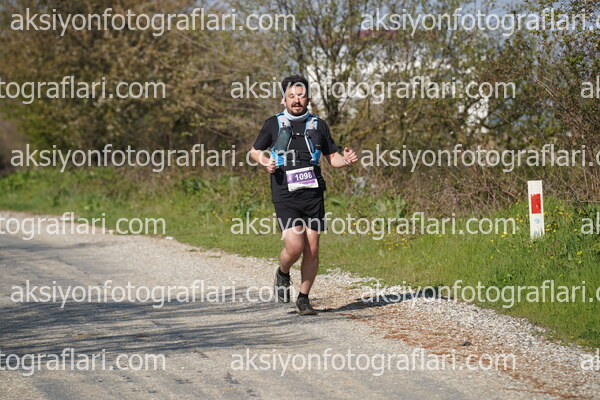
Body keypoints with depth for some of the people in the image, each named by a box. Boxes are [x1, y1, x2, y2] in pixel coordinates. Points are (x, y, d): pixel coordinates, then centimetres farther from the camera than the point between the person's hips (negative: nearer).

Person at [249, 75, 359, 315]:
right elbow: (255, 151, 17)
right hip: (285, 196, -2)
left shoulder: (318, 125, 11)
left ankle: (303, 299, 15)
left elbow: (331, 157, 19)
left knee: (312, 249, 0)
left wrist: (346, 160, -3)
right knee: (294, 247, -16)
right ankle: (282, 274, 17)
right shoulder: (274, 124, 6)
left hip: (313, 194, 2)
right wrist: (265, 162, -5)